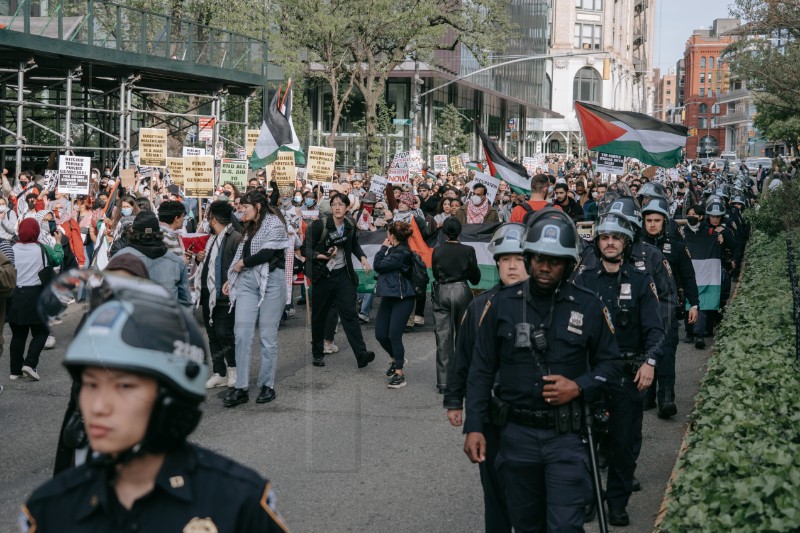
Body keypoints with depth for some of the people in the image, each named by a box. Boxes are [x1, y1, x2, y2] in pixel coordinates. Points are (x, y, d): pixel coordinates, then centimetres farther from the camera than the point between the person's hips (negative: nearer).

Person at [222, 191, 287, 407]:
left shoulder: (274, 223, -4)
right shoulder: (250, 227, 20)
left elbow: (266, 253, -15)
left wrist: (242, 264, -3)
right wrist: (231, 278, 14)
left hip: (270, 281, -6)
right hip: (247, 281, 6)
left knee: (267, 336, -1)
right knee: (242, 334, -4)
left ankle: (267, 385, 10)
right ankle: (241, 388, -3)